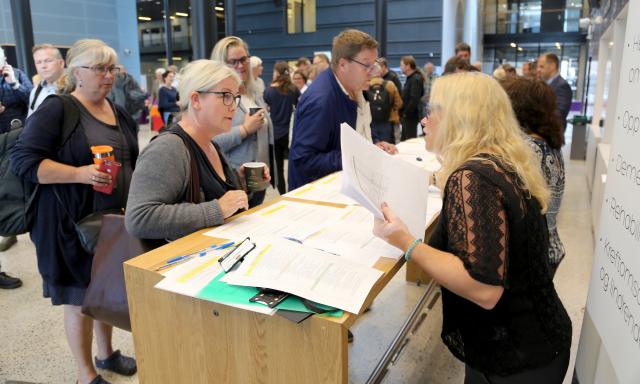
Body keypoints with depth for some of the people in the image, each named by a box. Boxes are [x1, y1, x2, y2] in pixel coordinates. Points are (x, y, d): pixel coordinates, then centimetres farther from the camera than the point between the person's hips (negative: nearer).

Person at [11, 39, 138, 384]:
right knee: (80, 297, 8)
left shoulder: (119, 114, 10)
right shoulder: (57, 109, -11)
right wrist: (80, 173, -27)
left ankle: (106, 354, 40)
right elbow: (23, 160, -17)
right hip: (74, 223, -6)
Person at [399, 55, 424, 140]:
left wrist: (405, 113, -18)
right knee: (404, 140, 14)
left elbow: (414, 99, -23)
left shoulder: (416, 79, -14)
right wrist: (402, 113, 11)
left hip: (410, 116, -10)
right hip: (406, 116, 10)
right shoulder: (410, 78, 16)